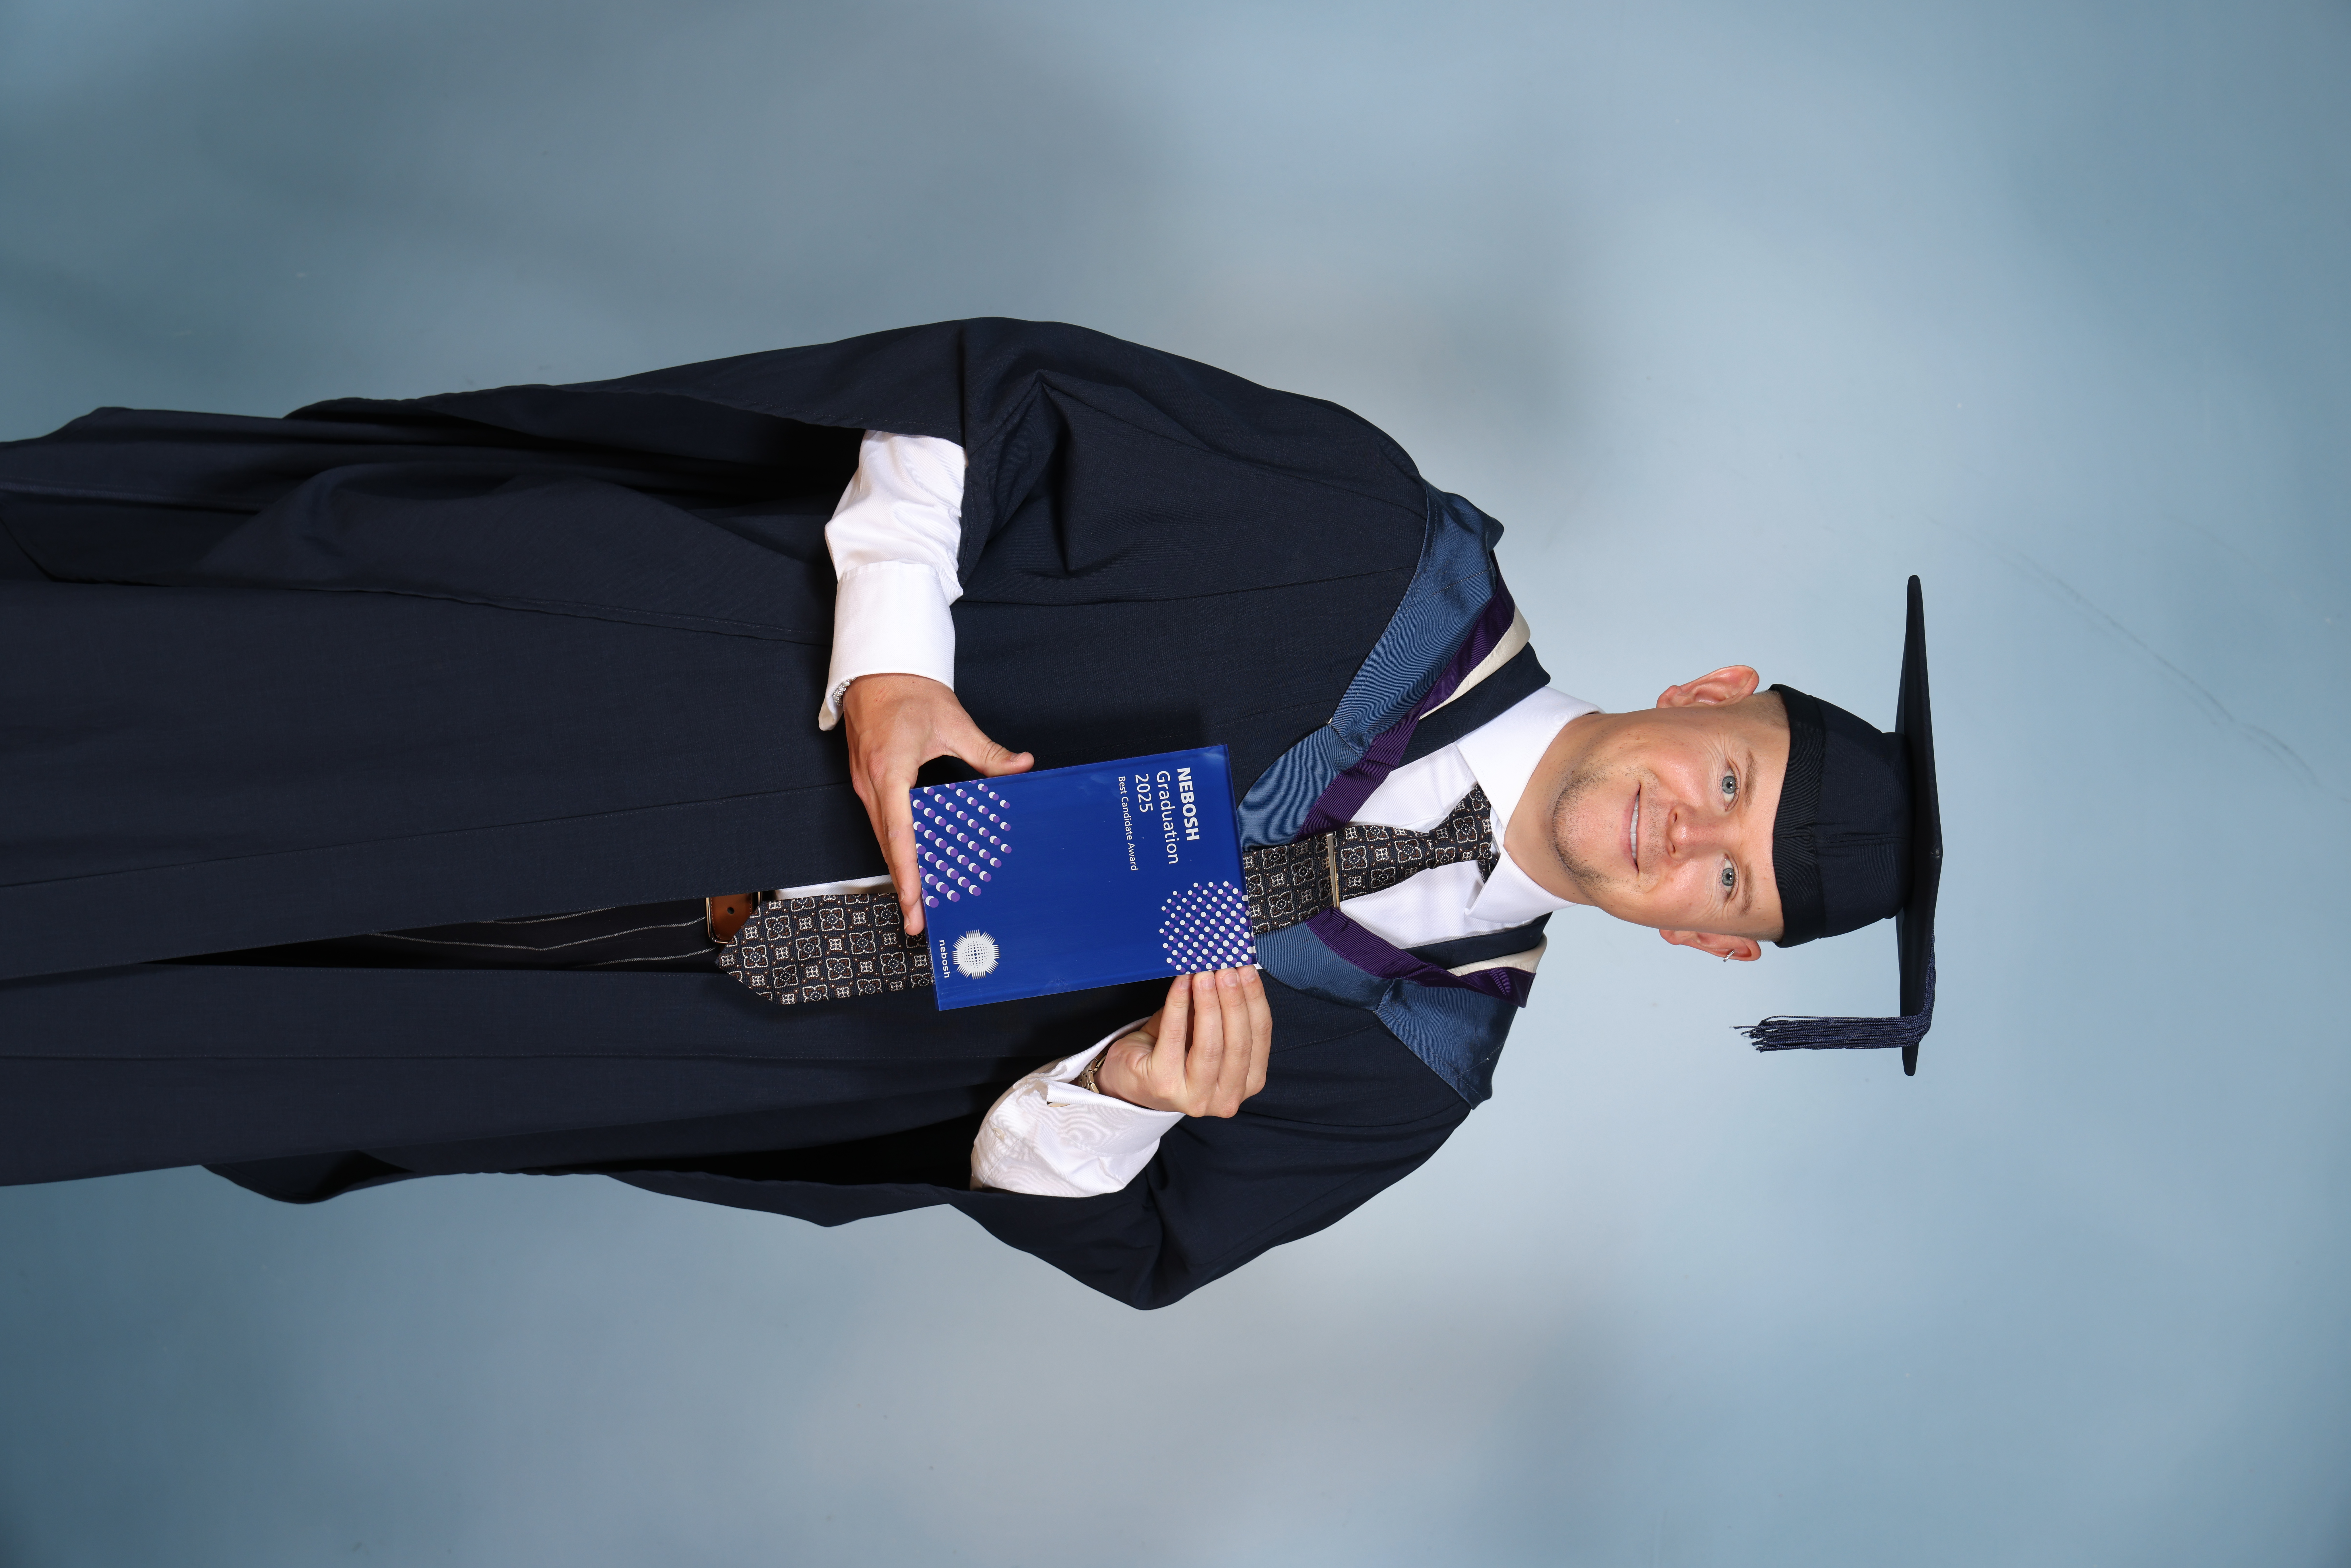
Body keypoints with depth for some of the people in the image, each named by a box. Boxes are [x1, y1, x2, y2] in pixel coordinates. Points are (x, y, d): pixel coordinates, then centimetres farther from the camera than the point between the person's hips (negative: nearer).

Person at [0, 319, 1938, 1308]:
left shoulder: (1412, 1058, -1)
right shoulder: (1387, 543, -8)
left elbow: (1085, 1220, 1)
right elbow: (982, 385, -7)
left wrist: (1128, 1099, -22)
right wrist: (885, 661, -20)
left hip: (714, 990, 1)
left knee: (186, 1022, -6)